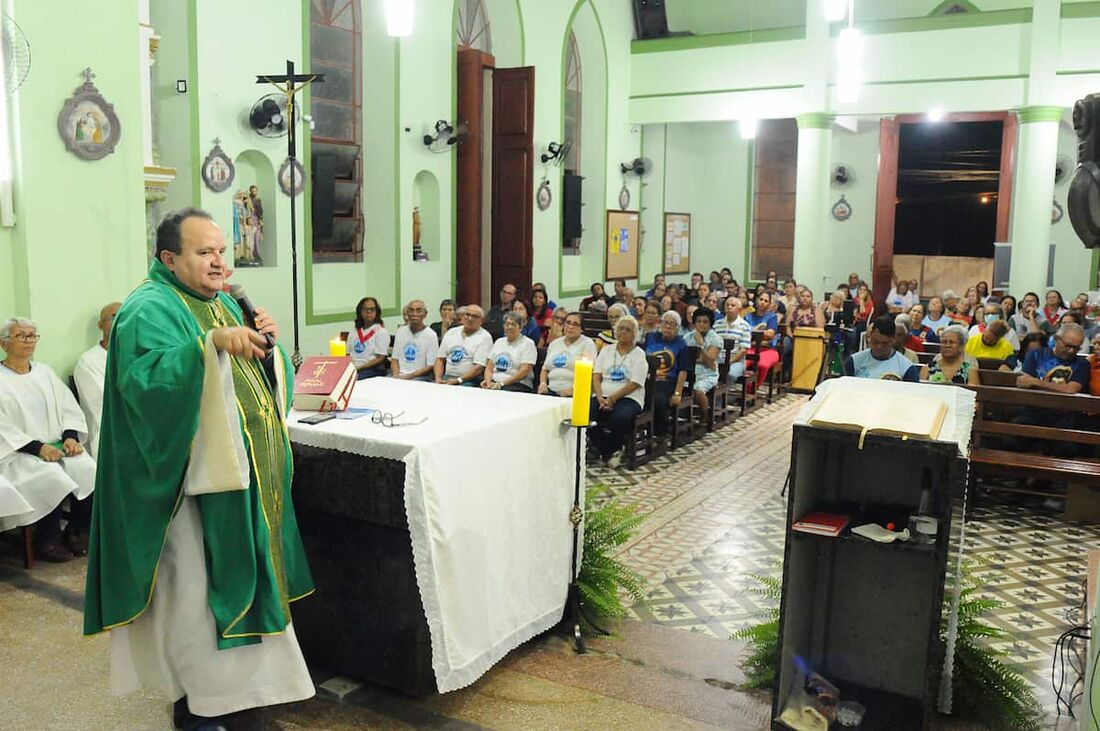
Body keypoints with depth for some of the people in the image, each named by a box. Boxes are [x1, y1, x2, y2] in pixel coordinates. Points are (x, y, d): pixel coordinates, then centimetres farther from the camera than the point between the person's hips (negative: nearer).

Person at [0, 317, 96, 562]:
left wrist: (70, 437, -7)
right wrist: (38, 447, -19)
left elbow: (69, 409, 12)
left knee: (88, 469, -24)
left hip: (58, 445, 4)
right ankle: (47, 540, -12)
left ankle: (78, 531, -6)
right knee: (51, 477, -32)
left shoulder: (44, 372, 17)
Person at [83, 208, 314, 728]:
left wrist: (266, 340, -3)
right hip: (193, 477, -9)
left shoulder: (224, 303, 13)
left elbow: (260, 376, 16)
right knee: (195, 585, 1)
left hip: (244, 473, 9)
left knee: (240, 574, 17)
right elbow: (145, 379, -30)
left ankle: (235, 679, 34)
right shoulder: (148, 310, -12)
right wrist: (210, 343, -39)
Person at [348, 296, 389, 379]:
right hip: (352, 368, 5)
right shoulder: (354, 332, 21)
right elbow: (348, 354, 19)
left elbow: (380, 358, -5)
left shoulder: (381, 332, 3)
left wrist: (359, 368, -14)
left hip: (372, 370, -5)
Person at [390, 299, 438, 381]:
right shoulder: (401, 331, 14)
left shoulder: (431, 335, -3)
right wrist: (396, 375, -5)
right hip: (399, 375, 5)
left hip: (420, 378, -5)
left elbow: (431, 366, -6)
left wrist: (408, 376, -14)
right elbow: (395, 359, 14)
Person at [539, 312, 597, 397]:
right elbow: (545, 369, 26)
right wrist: (542, 383, 6)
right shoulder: (554, 343, 20)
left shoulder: (587, 343, 3)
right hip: (551, 391, 4)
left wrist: (574, 388, -18)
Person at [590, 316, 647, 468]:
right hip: (602, 396, 3)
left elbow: (635, 384, -6)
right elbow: (596, 377, 8)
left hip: (628, 398, -3)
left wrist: (613, 398, -16)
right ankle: (610, 452, -11)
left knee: (620, 418, -37)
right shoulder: (606, 351, 18)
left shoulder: (639, 355, 5)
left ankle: (608, 451, -7)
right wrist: (600, 398, -11)